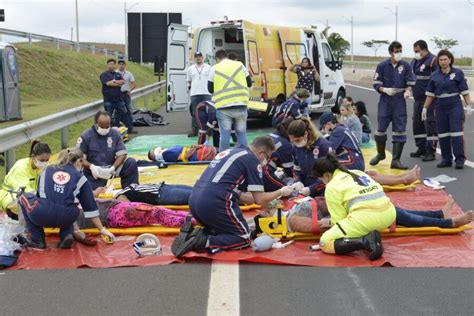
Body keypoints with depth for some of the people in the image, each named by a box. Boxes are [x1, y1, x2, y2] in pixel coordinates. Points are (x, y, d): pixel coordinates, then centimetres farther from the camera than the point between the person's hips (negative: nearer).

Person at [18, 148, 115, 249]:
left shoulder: (47, 170, 22)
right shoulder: (80, 177, 17)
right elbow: (90, 206, 17)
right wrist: (102, 229, 24)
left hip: (42, 215, -1)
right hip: (65, 218, 1)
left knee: (25, 197, 31)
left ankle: (37, 240, 22)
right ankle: (67, 235, 10)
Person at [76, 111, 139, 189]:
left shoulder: (115, 134, -3)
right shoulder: (86, 136, -11)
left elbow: (122, 154, -7)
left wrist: (113, 168, -25)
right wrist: (91, 167, -32)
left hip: (110, 170, 3)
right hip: (93, 173, -3)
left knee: (131, 163, -18)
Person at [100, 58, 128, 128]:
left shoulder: (118, 74, 16)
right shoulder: (104, 75, 0)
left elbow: (123, 81, -1)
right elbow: (108, 83, -16)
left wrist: (114, 81, -16)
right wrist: (118, 84, -6)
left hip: (119, 99, 4)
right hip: (108, 100, -4)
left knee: (124, 114, 7)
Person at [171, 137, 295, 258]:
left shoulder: (229, 152, 25)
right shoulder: (252, 160, 1)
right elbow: (260, 199, 1)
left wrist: (265, 201, 35)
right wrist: (281, 192, 19)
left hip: (194, 201, 8)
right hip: (215, 204, -8)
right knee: (244, 238, 6)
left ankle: (194, 234, 0)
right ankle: (204, 242, -13)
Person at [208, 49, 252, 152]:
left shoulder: (214, 69, 4)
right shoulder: (240, 65, 9)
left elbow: (210, 89, 9)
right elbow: (249, 83, 15)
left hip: (223, 106, -1)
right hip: (240, 105, 1)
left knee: (225, 134, 2)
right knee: (241, 133, 9)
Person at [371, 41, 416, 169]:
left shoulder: (406, 66, 1)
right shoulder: (382, 66, -1)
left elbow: (410, 83, 4)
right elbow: (376, 84, 0)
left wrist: (407, 91, -17)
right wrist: (385, 90, -19)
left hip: (400, 102, 1)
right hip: (385, 101, 0)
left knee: (400, 131, -2)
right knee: (381, 128, 4)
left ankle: (396, 160, 3)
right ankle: (380, 154, 30)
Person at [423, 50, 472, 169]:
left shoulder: (458, 73, -1)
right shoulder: (434, 76, 7)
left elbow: (465, 91, -2)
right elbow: (430, 94, 12)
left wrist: (468, 105, -9)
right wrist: (425, 108, 9)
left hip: (455, 106, -4)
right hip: (440, 108, 4)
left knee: (456, 132, -8)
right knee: (442, 134, 5)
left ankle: (459, 159, -4)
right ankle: (446, 159, 13)